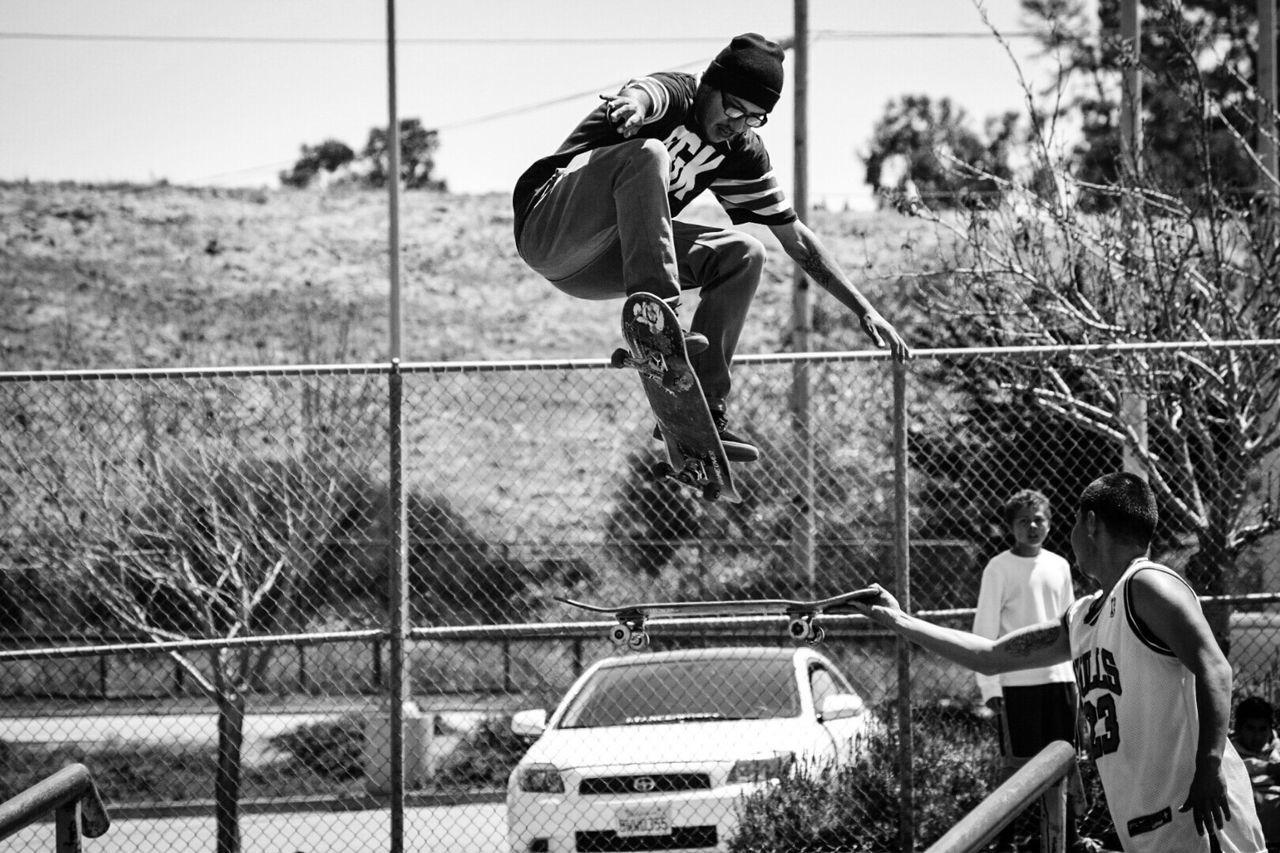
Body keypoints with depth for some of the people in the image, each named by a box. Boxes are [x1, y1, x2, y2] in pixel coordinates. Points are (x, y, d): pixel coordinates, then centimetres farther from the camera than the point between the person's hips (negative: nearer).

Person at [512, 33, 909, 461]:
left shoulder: (742, 153, 6)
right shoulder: (674, 95, -14)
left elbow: (796, 239, 13)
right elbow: (644, 95, -41)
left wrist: (864, 310, 8)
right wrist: (632, 105, -68)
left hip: (602, 264, 8)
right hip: (547, 232, -8)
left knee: (743, 254, -4)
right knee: (647, 154, -31)